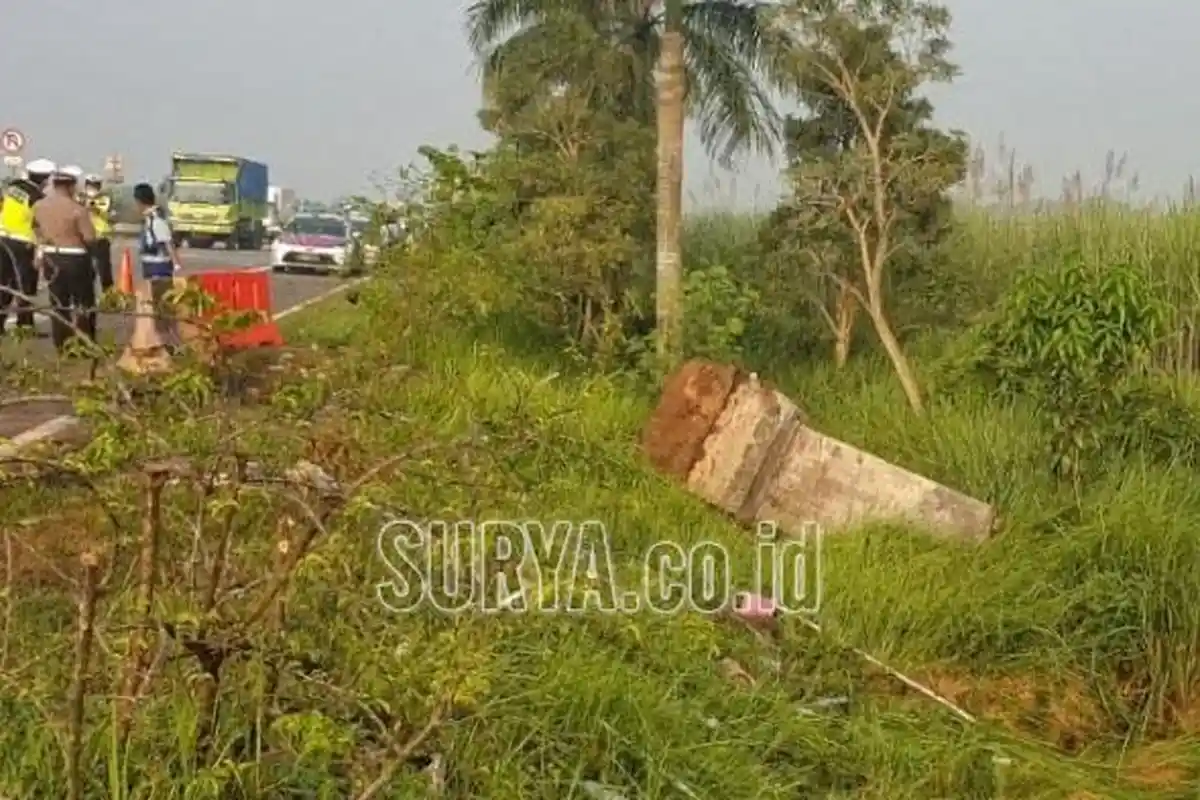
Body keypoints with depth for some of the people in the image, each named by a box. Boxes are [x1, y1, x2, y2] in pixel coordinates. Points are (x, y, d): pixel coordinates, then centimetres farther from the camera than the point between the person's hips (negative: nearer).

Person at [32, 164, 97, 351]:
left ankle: (61, 346, 17)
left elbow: (37, 230, 14)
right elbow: (90, 238, -19)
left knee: (58, 303, 15)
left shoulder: (39, 206, 2)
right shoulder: (77, 209, -18)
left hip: (50, 258, 6)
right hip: (75, 259, -6)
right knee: (84, 303, 8)